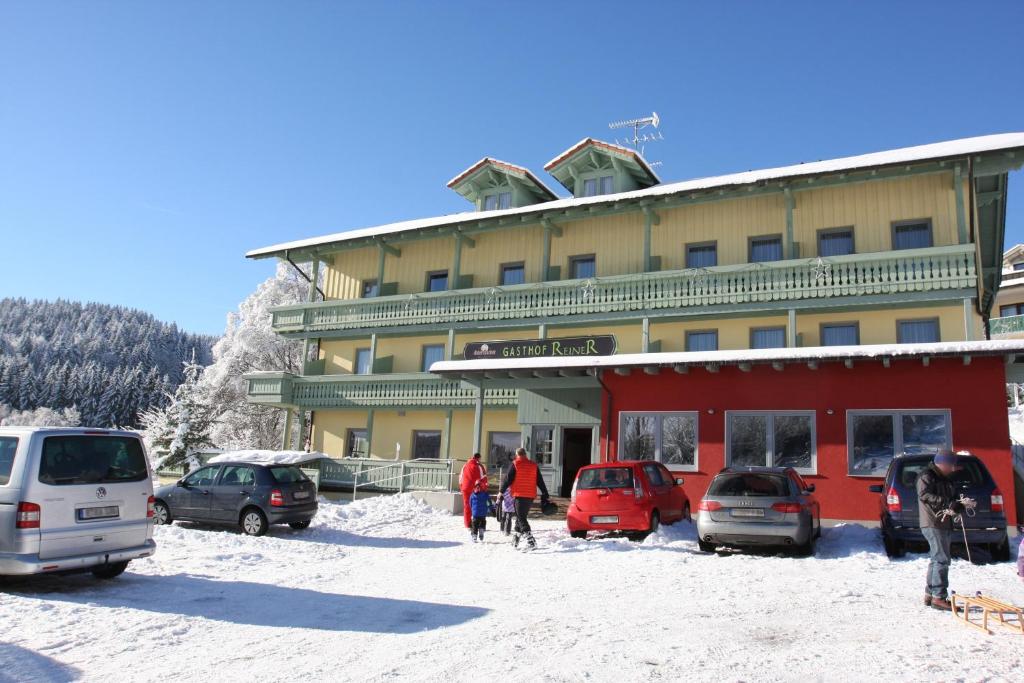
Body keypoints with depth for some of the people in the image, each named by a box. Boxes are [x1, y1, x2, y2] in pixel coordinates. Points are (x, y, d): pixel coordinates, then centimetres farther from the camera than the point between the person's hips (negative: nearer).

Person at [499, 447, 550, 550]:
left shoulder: (515, 465, -4)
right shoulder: (534, 465, 10)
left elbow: (508, 479, -5)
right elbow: (540, 481, 11)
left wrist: (502, 491, 4)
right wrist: (545, 495, 14)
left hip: (519, 495, -5)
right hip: (531, 496, 5)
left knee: (521, 518, -6)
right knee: (521, 516, 19)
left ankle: (531, 540, -20)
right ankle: (516, 538, 26)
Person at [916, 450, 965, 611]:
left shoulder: (945, 479, 21)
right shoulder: (927, 476, -9)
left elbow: (951, 498, 21)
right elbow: (925, 495, -23)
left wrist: (958, 505, -3)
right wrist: (948, 503, -31)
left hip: (944, 525, 10)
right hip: (933, 524, -10)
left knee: (936, 559, 13)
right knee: (942, 560, -12)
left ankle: (930, 594, 21)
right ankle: (939, 597, -10)